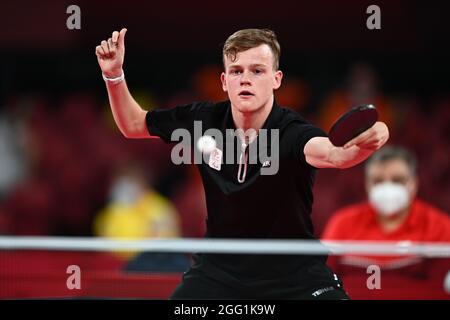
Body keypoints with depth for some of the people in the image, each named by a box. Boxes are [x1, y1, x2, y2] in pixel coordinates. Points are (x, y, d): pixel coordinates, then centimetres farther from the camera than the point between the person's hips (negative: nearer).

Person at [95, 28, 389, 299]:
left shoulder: (293, 132, -23)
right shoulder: (204, 120, -9)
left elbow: (332, 153, -47)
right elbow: (135, 125, 9)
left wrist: (365, 142, -70)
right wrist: (114, 75, -6)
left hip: (293, 273, -3)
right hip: (220, 267, 3)